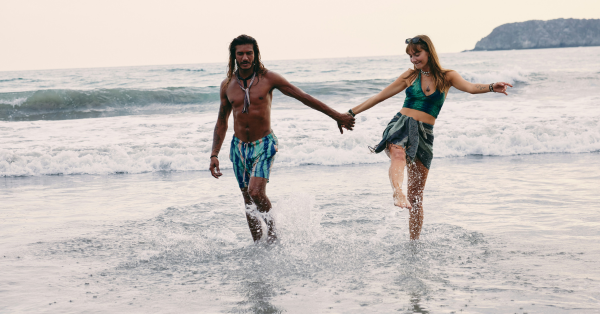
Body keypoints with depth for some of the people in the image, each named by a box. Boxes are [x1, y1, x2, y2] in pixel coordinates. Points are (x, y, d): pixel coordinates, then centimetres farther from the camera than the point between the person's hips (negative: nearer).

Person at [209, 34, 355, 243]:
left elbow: (304, 97, -2)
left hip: (264, 144, -3)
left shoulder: (268, 79, -7)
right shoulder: (227, 85, 2)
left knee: (256, 193, -22)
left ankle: (272, 231, 3)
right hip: (238, 147, 4)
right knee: (248, 201, 7)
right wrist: (214, 155, 7)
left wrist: (337, 116, -2)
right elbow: (221, 122, 13)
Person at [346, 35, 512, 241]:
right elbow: (381, 96, 17)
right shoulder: (411, 76, 12)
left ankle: (414, 242, 11)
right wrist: (352, 113, 18)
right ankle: (398, 194, -63)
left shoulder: (446, 77, 7)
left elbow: (469, 87, -12)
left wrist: (491, 87, -33)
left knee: (416, 194, 2)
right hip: (400, 125, 0)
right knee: (398, 154, -38)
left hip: (424, 135, 0)